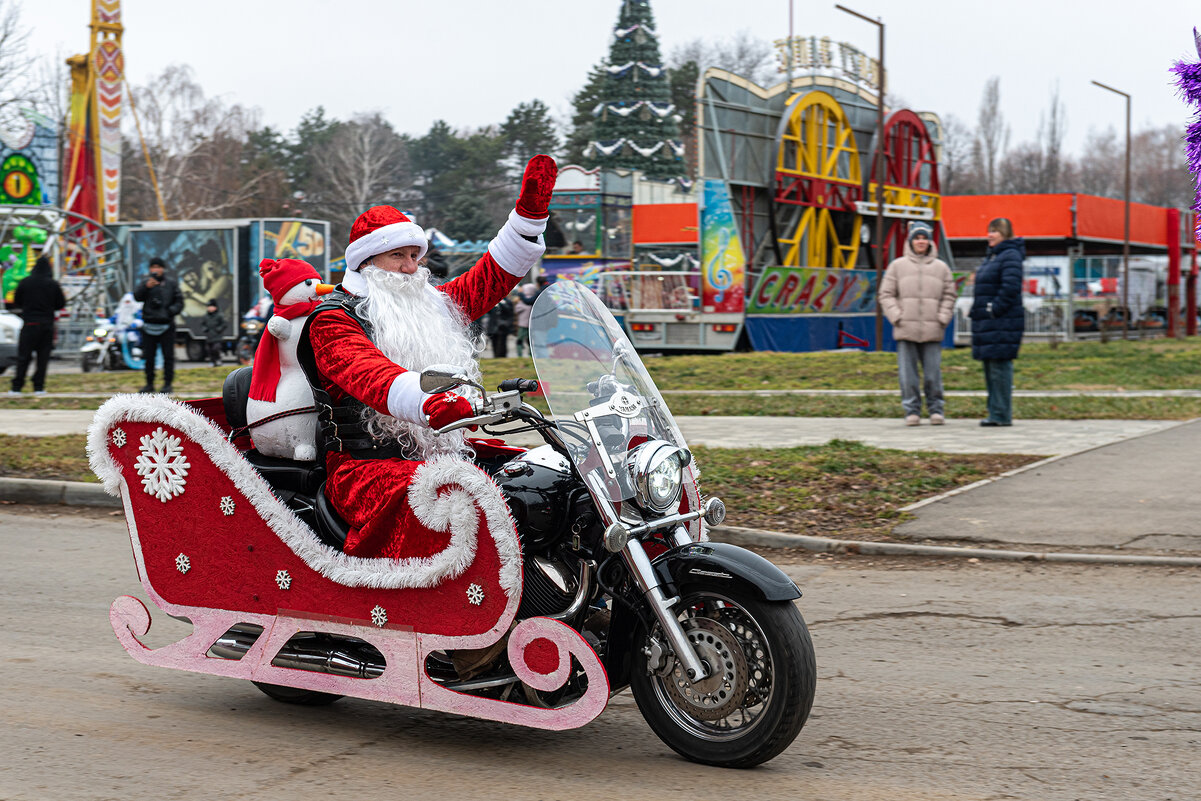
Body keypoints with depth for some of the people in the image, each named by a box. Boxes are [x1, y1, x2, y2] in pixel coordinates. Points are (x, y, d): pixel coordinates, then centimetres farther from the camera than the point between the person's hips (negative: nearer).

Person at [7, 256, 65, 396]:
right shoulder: (53, 284, -2)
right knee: (43, 357, 5)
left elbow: (16, 302, 5)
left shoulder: (25, 282, -3)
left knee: (23, 356, 4)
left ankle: (17, 386, 1)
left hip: (30, 323, 0)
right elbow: (61, 304, 5)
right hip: (47, 324, 0)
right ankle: (39, 387, 1)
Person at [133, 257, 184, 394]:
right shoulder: (146, 283, 6)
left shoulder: (171, 283, 7)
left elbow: (179, 301, 7)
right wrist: (146, 287, -24)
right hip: (149, 325, 1)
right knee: (149, 356, 6)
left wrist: (172, 310, -12)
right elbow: (137, 297, -8)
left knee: (168, 356, -1)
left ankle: (167, 384, 6)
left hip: (166, 326, -1)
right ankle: (149, 384, 16)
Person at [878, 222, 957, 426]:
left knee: (933, 372, 0)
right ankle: (912, 410, 6)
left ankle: (936, 409, 10)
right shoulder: (897, 266, 9)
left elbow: (949, 296, 13)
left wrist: (942, 318, 0)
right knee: (908, 373, -1)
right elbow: (886, 294, 7)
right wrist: (896, 316, -4)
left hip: (932, 331, 0)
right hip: (905, 331, 0)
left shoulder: (941, 267, 11)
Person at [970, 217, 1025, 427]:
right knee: (990, 368, 11)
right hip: (988, 323, 10)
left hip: (1003, 322, -10)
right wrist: (976, 311, 14)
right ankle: (996, 413, 16)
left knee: (1000, 366, -9)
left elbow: (1010, 287, -21)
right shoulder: (992, 256, 21)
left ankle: (1002, 415, -7)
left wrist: (994, 310, -20)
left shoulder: (1010, 256, -10)